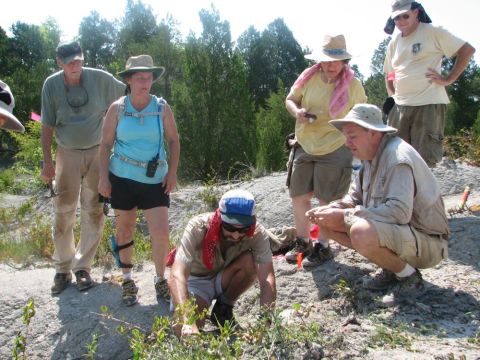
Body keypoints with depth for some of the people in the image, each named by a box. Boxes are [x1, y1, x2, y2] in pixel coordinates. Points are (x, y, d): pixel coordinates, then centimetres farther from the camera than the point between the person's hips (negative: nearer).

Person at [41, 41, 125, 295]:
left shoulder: (100, 79, -7)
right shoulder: (52, 85, -4)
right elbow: (47, 126, -2)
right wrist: (47, 161, -7)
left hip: (97, 152, 0)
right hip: (67, 155, 0)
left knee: (94, 212, 3)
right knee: (63, 212, 2)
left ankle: (82, 266, 16)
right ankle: (62, 269, 15)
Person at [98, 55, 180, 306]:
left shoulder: (162, 108, -2)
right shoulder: (117, 108, -3)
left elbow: (173, 140, 4)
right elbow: (105, 143, 1)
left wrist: (172, 172, -4)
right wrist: (103, 177, -4)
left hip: (155, 179, 0)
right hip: (122, 178, 0)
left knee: (161, 231, -6)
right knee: (125, 229, 10)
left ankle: (160, 279, 15)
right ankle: (127, 279, 27)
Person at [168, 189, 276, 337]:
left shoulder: (257, 233, -26)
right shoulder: (198, 227, -32)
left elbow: (267, 279, -31)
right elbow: (177, 276, -40)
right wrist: (187, 322, -53)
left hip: (225, 279, 2)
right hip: (196, 281, -2)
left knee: (251, 261, -30)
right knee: (183, 330, -30)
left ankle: (224, 309, -4)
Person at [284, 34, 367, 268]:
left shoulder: (353, 85, -8)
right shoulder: (308, 77, -4)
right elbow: (290, 100, 8)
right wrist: (296, 112, -15)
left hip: (335, 149, -3)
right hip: (305, 146, 4)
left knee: (327, 200, 3)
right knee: (298, 196, 9)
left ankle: (322, 247, 19)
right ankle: (303, 242, 27)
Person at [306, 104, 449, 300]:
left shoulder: (397, 157, -23)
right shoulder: (371, 155, 7)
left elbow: (399, 211, -34)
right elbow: (355, 196, 13)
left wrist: (343, 215, -29)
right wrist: (331, 208, -9)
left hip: (427, 241, -9)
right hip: (396, 231, 9)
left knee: (362, 232, -37)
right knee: (327, 222, 1)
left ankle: (409, 274, -7)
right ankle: (392, 267, 8)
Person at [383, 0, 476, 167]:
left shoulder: (433, 32, -3)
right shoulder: (394, 42, 15)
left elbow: (467, 50, -4)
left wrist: (448, 79, -8)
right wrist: (392, 96, 12)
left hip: (428, 104, -6)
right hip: (399, 107, 6)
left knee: (424, 159, -7)